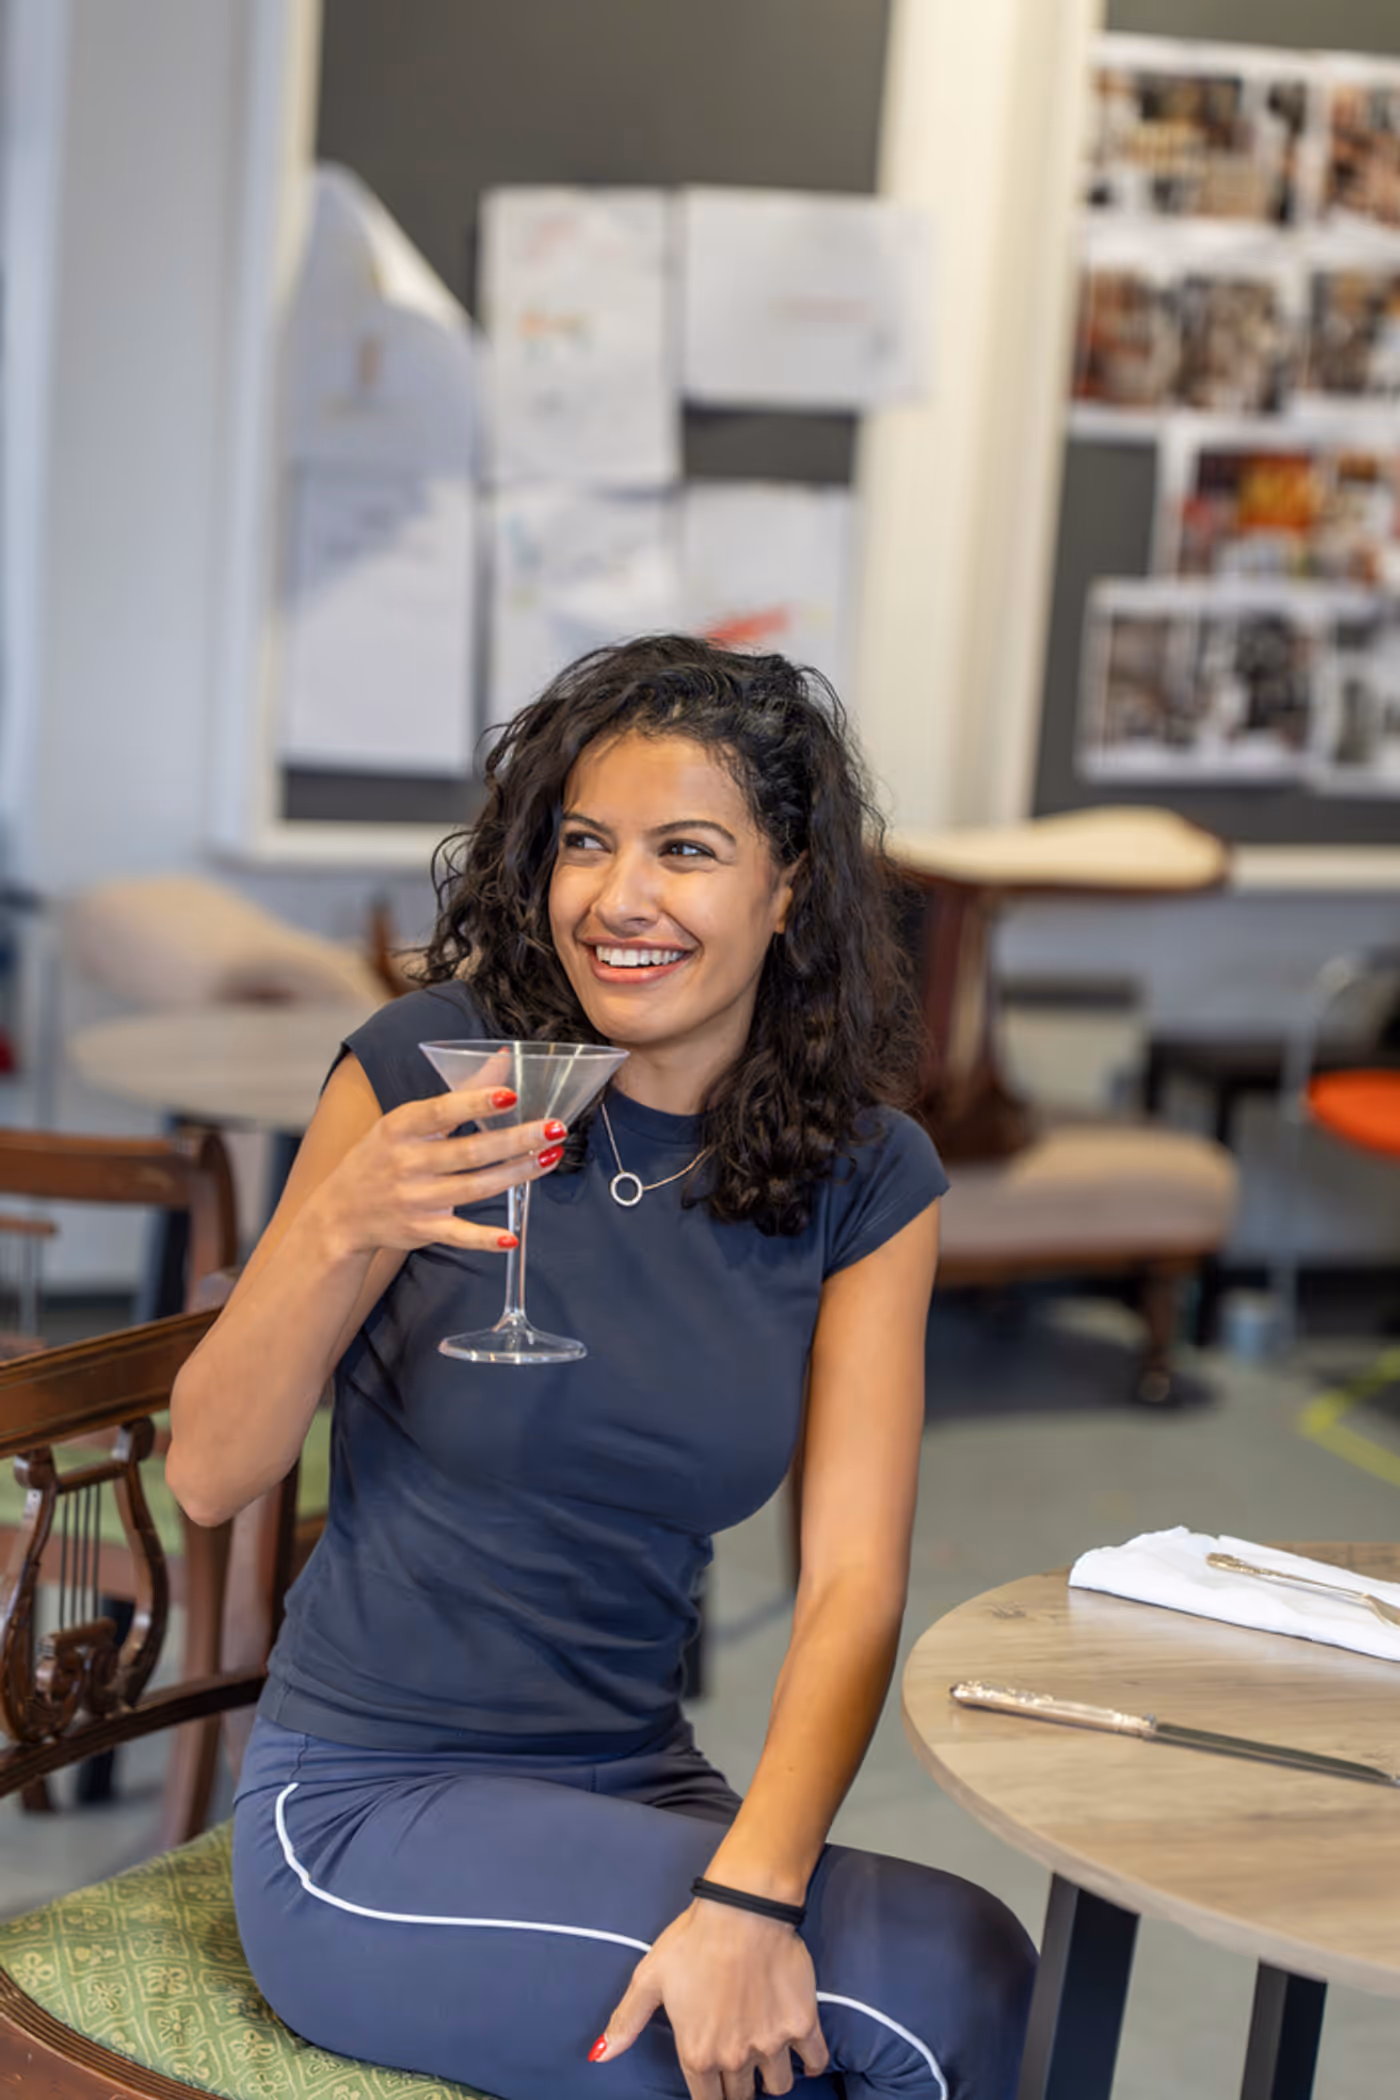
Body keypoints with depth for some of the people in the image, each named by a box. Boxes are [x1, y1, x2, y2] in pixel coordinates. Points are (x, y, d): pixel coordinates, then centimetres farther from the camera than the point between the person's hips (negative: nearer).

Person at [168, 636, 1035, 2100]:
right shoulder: (430, 1071, -8)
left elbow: (852, 1581, -6)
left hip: (634, 1788, 4)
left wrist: (749, 1890, -22)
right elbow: (207, 1478, -7)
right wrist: (343, 1228, -24)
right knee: (956, 1976, -22)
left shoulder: (865, 1183, 1)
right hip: (364, 1815, -4)